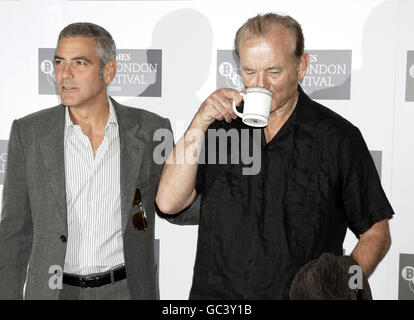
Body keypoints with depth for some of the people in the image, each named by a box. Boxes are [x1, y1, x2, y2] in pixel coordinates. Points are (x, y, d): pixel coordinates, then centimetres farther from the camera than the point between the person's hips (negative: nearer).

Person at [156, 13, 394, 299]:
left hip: (304, 297, 0)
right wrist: (200, 122, -11)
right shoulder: (219, 126, 5)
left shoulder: (339, 138, -1)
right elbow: (169, 202, -4)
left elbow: (376, 232, 4)